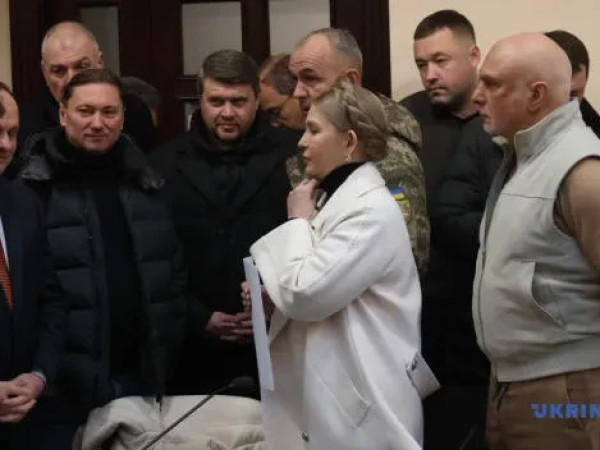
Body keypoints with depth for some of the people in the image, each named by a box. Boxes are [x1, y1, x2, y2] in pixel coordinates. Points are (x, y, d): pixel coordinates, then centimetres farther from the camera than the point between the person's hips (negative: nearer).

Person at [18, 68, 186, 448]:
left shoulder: (145, 182, 10)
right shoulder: (34, 187, -8)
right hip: (66, 381, -5)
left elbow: (175, 268, 15)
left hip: (141, 373, 5)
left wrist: (166, 343, 8)